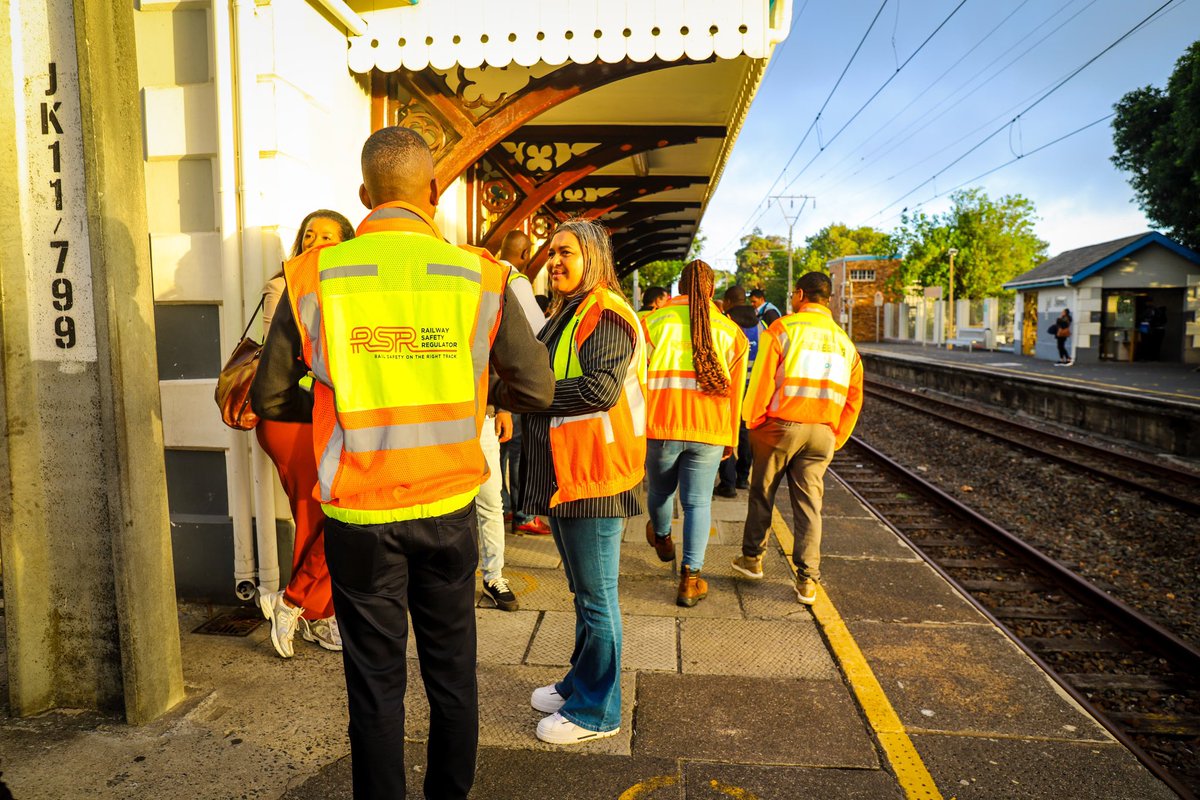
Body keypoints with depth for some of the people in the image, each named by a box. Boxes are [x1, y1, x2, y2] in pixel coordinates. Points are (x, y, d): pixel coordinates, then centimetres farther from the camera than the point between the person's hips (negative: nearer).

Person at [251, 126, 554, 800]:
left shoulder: (313, 277, -5)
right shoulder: (480, 277, -5)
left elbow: (269, 399, 2)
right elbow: (538, 391, 0)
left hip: (359, 516, -1)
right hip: (449, 510, 1)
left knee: (376, 682, 13)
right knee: (452, 674, 17)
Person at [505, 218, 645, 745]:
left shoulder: (606, 315, -12)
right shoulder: (563, 316, 19)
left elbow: (601, 388, -25)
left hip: (593, 474, -10)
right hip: (561, 473, 10)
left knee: (596, 595, 2)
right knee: (583, 590, 21)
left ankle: (596, 710, 16)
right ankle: (580, 683, 36)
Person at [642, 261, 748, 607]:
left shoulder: (654, 322, 0)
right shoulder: (730, 331, 5)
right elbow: (735, 392, 7)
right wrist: (731, 439, 16)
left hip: (660, 425, 0)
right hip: (709, 430, 0)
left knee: (660, 491, 22)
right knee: (698, 502, 6)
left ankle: (662, 540, 49)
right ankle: (690, 579, 3)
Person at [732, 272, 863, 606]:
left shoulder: (783, 328, -4)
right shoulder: (844, 341, 11)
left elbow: (761, 379, -8)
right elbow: (853, 398, 11)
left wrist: (752, 422, 2)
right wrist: (836, 439, 16)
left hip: (780, 425, -3)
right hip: (822, 433, 4)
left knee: (762, 494, 13)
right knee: (809, 505, 7)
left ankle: (752, 559, 26)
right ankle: (808, 581, 7)